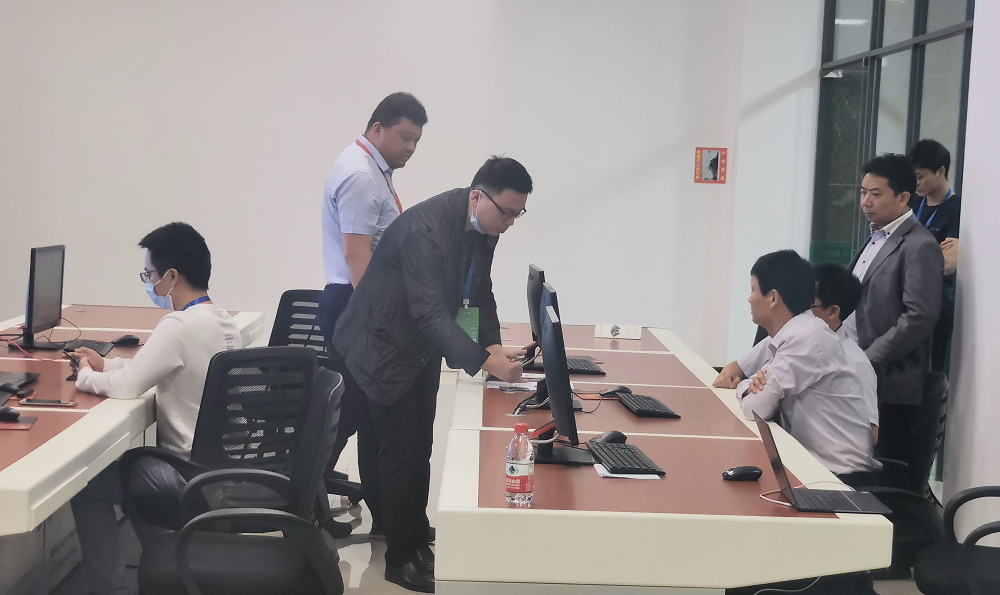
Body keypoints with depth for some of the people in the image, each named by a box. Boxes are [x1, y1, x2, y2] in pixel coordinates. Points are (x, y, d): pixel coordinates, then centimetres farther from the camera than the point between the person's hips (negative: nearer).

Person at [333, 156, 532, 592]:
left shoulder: (483, 228, -5)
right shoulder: (425, 228, -32)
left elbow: (479, 293, 6)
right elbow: (430, 314, -36)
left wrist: (494, 346, -7)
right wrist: (484, 361, -43)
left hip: (422, 349, 8)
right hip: (385, 348, -8)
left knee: (419, 449, 15)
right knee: (403, 451, -4)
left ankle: (416, 541, 28)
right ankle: (401, 559, 10)